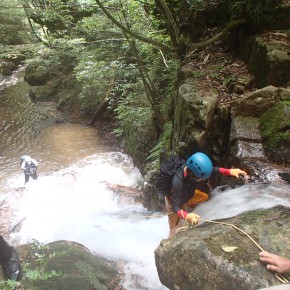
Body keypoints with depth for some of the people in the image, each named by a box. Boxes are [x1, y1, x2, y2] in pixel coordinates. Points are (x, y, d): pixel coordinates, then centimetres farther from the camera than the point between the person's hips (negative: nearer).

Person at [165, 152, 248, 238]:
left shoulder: (193, 170, -29)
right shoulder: (177, 182, -46)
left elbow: (212, 170, -11)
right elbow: (175, 207, -42)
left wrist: (230, 171, -22)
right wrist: (187, 216, -60)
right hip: (174, 201, -5)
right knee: (176, 230, 2)